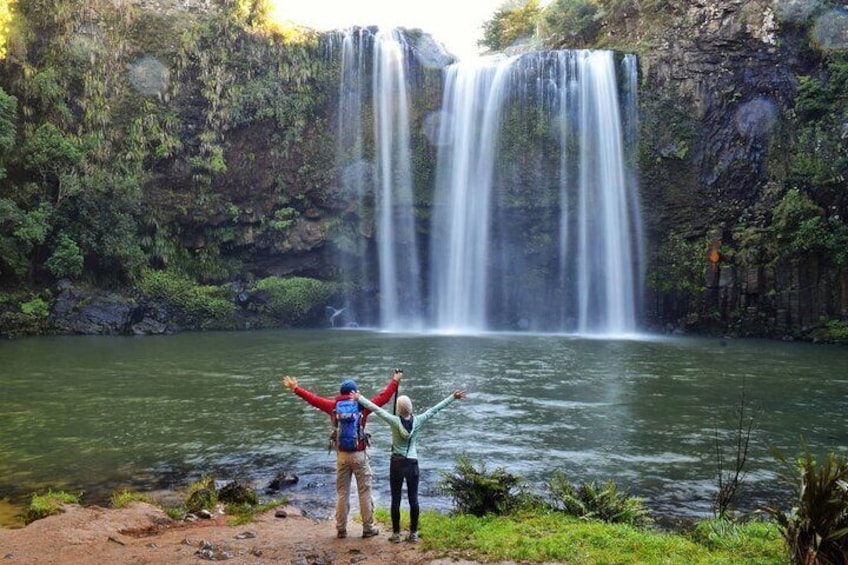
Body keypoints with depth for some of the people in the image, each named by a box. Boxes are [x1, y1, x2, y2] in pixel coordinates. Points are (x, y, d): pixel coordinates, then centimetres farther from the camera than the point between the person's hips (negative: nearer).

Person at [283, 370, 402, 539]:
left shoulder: (333, 406, -1)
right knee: (365, 493, 7)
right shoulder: (362, 406, -7)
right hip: (359, 455, -2)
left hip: (342, 455, 3)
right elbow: (384, 397, -2)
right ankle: (368, 528, 11)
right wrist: (395, 381, 10)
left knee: (342, 493, 12)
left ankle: (341, 529, 17)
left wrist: (295, 389, 20)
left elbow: (313, 398, 8)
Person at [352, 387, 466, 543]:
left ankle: (396, 533, 9)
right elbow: (435, 409, -3)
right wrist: (453, 397, 3)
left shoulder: (394, 421, -14)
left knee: (396, 499, 5)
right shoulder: (418, 421, -9)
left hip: (397, 463, -2)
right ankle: (413, 533, 11)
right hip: (413, 463, 2)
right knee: (413, 499, 7)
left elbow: (375, 408, -9)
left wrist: (359, 398, 0)